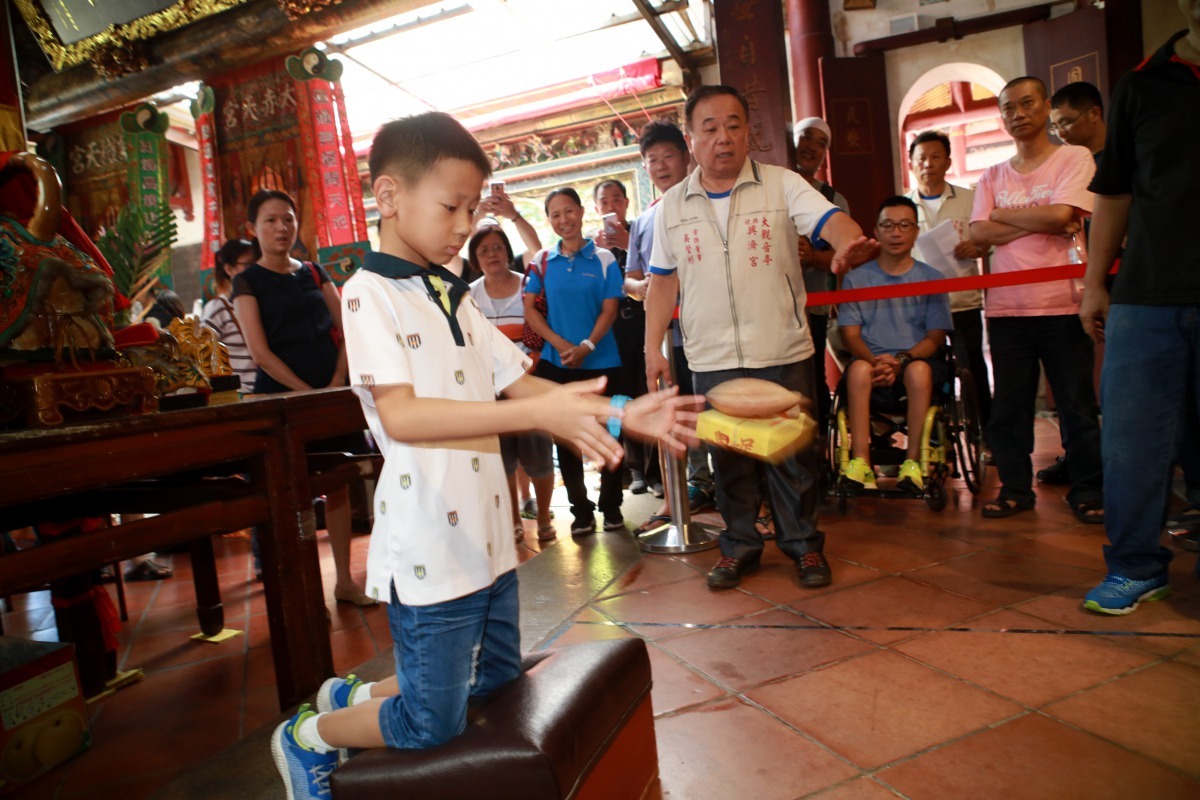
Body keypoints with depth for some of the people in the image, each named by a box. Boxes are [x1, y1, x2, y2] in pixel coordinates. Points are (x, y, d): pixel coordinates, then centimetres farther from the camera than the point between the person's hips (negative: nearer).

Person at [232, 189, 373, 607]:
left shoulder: (314, 272, 13)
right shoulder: (248, 281, 1)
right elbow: (260, 353, -8)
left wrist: (337, 382, -7)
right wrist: (306, 391, -15)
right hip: (281, 395, -4)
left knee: (338, 483, 6)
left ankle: (345, 580, 16)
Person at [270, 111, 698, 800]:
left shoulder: (454, 297, 12)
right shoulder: (370, 293, -14)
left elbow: (518, 382, 10)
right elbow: (401, 415, -28)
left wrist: (621, 414, -2)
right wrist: (538, 413, -37)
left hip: (487, 538, 8)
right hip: (428, 552, -8)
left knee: (496, 681, 22)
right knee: (435, 724, 6)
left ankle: (356, 695, 39)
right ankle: (309, 737, 32)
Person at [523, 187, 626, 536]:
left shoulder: (604, 259, 0)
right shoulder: (542, 261, 4)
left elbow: (609, 310, -4)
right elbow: (529, 310, 0)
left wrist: (586, 346, -18)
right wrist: (560, 344, -13)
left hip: (601, 363, -1)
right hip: (555, 364, 2)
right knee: (565, 439, 8)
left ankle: (611, 508, 21)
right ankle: (581, 511, 20)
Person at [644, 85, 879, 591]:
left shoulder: (781, 185, -1)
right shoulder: (672, 207, 7)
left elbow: (829, 219, -17)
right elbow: (663, 281, 12)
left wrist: (851, 242, -40)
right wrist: (653, 348, 7)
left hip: (782, 351, -2)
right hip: (711, 359, 2)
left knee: (792, 453, 8)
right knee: (729, 458, 11)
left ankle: (803, 543, 26)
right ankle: (739, 544, 28)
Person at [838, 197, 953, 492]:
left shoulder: (931, 278, 9)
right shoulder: (856, 278, 9)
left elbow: (935, 337, 2)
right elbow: (850, 335, 2)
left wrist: (901, 361, -17)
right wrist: (876, 361, -19)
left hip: (917, 361, 0)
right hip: (872, 361, 0)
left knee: (918, 369, -35)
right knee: (858, 368, -34)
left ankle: (913, 463, -30)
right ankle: (860, 463, -36)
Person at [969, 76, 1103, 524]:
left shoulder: (1074, 159, 3)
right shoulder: (993, 176, 14)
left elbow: (1060, 215, -13)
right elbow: (979, 234, 1)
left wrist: (1003, 216, -1)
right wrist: (1040, 224, -8)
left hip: (1061, 302, -3)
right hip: (1006, 306, 4)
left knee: (1077, 404, 2)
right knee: (1009, 405, 6)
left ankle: (1088, 490, 14)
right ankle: (1015, 488, 16)